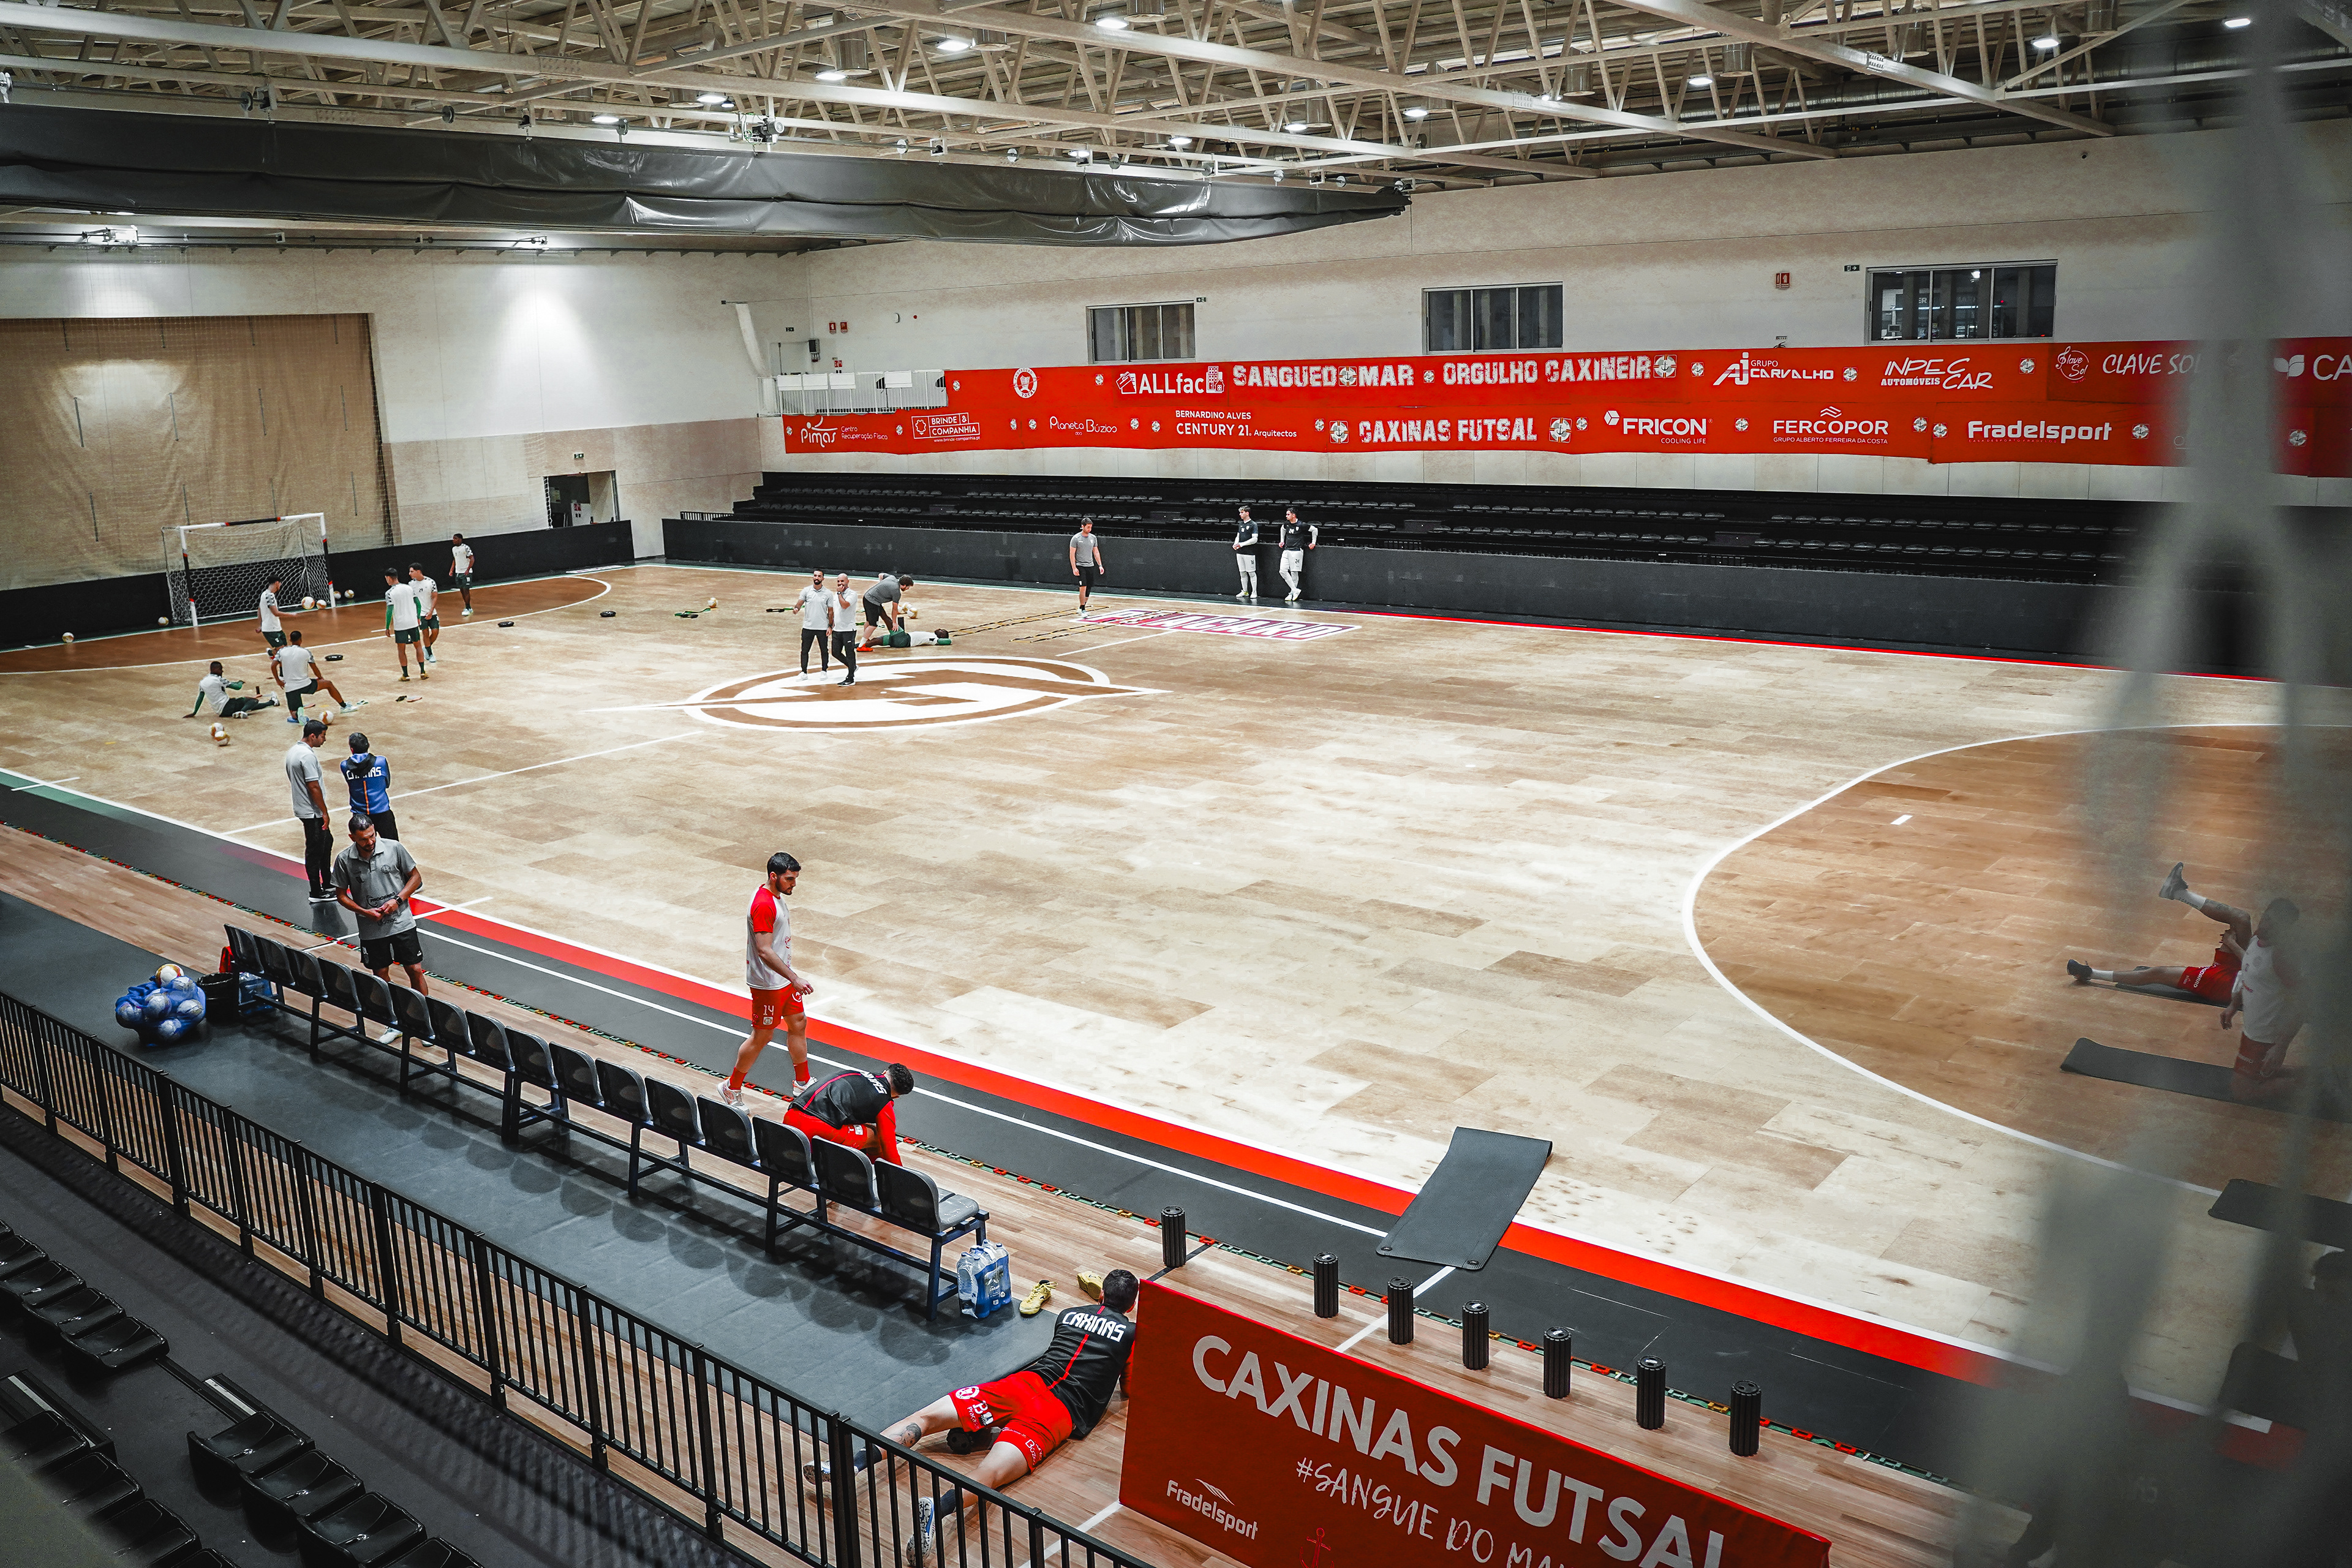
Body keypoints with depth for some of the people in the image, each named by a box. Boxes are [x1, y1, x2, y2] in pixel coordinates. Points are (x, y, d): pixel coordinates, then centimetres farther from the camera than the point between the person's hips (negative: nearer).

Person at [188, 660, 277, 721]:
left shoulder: (202, 682, 9)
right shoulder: (218, 680, -14)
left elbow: (200, 698, 13)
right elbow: (238, 687, -12)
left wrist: (194, 713, 23)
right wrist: (241, 682, 11)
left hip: (220, 712, 9)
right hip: (227, 707, -9)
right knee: (253, 701, -5)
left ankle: (271, 702, 35)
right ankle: (242, 712, -27)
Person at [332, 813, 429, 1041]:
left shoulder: (394, 848, -10)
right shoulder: (344, 860, -8)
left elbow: (416, 877, 1)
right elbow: (341, 895, 3)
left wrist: (398, 900, -13)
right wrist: (364, 912, -12)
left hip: (402, 923, -1)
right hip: (371, 930, 1)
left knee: (415, 971, 1)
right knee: (382, 977, 10)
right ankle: (395, 1024, 25)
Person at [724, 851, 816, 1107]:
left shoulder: (776, 896, 5)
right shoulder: (763, 905, -27)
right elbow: (765, 952, -31)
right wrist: (795, 979, -33)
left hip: (784, 976, 10)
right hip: (768, 983, -10)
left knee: (798, 1024, 16)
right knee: (762, 1037, 2)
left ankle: (803, 1083, 30)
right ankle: (732, 1089, 19)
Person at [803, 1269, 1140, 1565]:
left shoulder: (1069, 1314, 26)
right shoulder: (1132, 1333, 15)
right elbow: (1128, 1389, 26)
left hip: (1027, 1381, 2)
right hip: (1065, 1409, -2)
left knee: (927, 1417, -1)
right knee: (989, 1475, -26)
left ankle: (851, 1463, -23)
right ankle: (939, 1508, -57)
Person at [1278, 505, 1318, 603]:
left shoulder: (1301, 525, -11)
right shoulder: (1287, 524, 8)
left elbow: (1314, 529, -2)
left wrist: (1313, 543, 1)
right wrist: (1282, 541, 28)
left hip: (1296, 550, -6)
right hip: (1286, 550, 6)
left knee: (1294, 573, -2)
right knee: (1283, 571, -7)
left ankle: (1292, 594, 7)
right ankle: (1295, 591, -3)